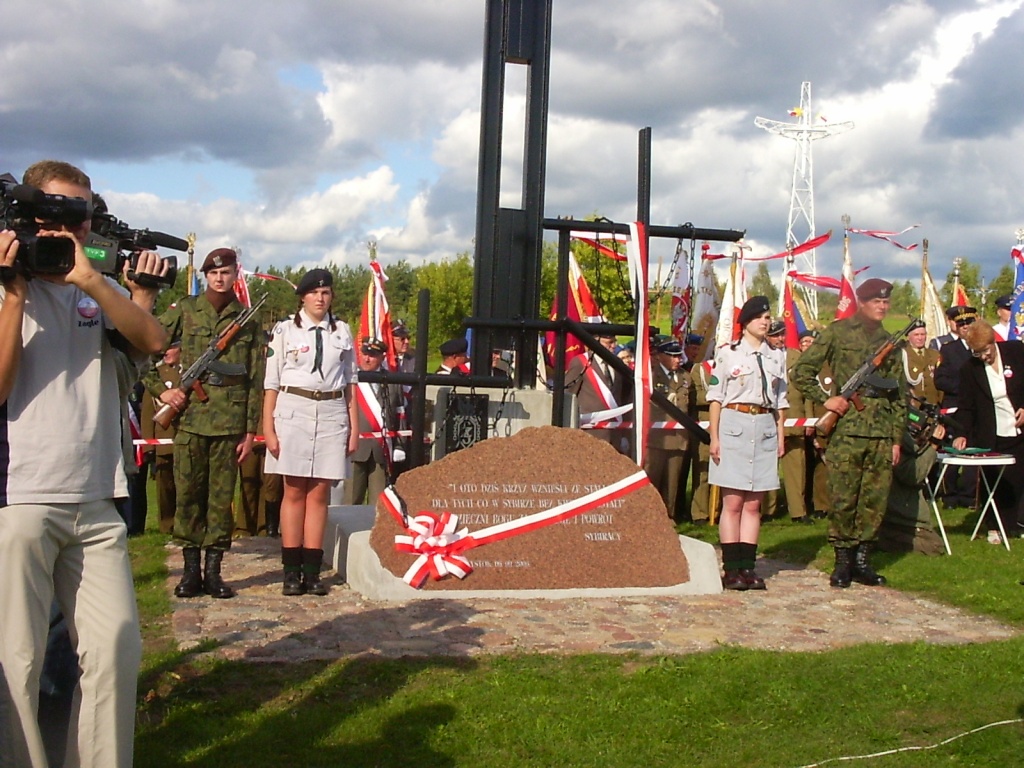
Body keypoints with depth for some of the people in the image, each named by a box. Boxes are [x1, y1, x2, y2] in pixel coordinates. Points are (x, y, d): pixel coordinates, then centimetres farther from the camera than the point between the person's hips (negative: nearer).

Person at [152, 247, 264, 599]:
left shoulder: (249, 320, 8)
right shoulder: (185, 310, 5)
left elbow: (256, 380, 8)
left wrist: (251, 429, 4)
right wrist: (160, 390, -5)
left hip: (230, 420, 0)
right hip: (189, 415, 0)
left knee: (222, 495, 3)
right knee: (187, 491, 3)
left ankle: (213, 569, 11)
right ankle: (191, 569, 12)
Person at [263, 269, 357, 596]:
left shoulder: (342, 332, 11)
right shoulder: (285, 330, 3)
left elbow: (350, 381, 13)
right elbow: (272, 382, 1)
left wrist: (353, 427, 7)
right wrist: (268, 429, -5)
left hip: (332, 413, 2)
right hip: (293, 411, -2)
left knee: (319, 494, 3)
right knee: (294, 492, 0)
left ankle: (312, 570, 7)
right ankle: (291, 571, 5)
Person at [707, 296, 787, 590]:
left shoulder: (776, 358, 14)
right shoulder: (727, 353, 2)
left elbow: (780, 401, 17)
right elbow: (715, 397, 0)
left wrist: (780, 437, 9)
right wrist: (714, 437, -6)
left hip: (765, 429, 4)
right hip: (734, 425, -4)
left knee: (753, 504, 5)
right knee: (732, 503, -4)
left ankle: (748, 567, 8)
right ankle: (731, 569, 0)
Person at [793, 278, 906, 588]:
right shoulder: (838, 332, 3)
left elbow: (900, 395, 18)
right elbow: (801, 372, 1)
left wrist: (897, 438, 12)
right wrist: (825, 400, -9)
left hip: (882, 433, 5)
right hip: (847, 428, -4)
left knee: (875, 498, 5)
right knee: (843, 498, -3)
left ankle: (862, 559, 16)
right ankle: (843, 560, 9)